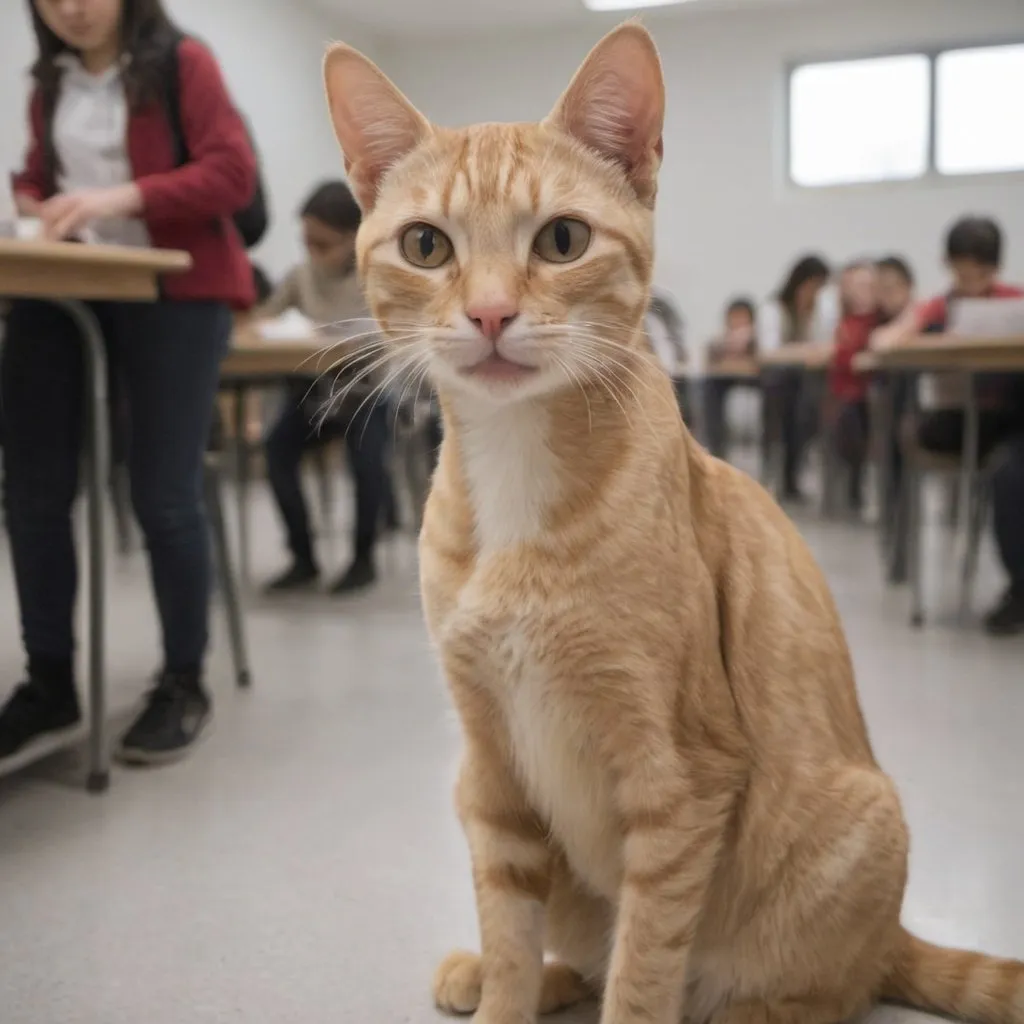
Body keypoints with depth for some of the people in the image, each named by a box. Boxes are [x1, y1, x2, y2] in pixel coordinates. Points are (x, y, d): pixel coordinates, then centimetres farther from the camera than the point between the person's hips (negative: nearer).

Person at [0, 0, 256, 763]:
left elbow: (234, 174, -9)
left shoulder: (183, 63, 2)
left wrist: (123, 198, -21)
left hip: (174, 290, -5)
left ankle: (184, 685, 5)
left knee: (163, 496, -10)